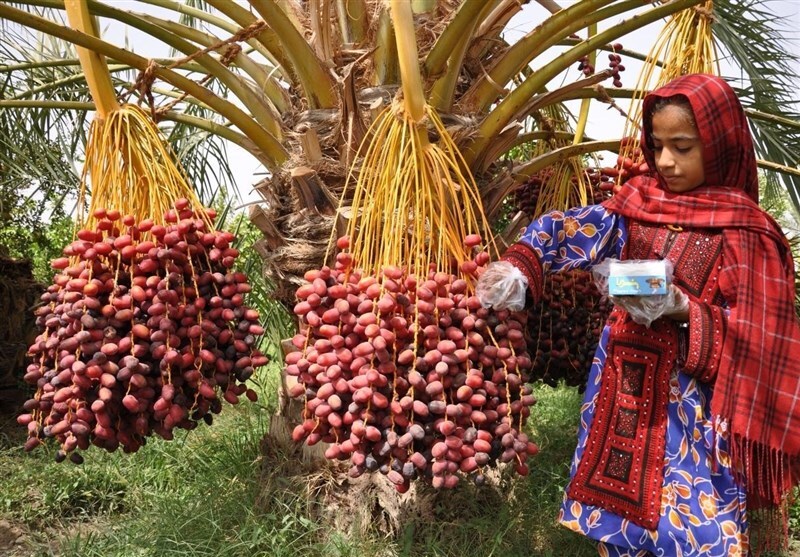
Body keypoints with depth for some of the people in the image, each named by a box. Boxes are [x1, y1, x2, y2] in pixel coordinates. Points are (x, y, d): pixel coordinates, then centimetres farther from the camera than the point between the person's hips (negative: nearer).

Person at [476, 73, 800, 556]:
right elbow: (574, 230, -7)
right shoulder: (639, 201, 5)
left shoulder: (745, 230, -9)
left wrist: (682, 308, -26)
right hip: (623, 389, 5)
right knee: (618, 514, 15)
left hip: (692, 404, -5)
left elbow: (756, 336, -11)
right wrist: (518, 267, -25)